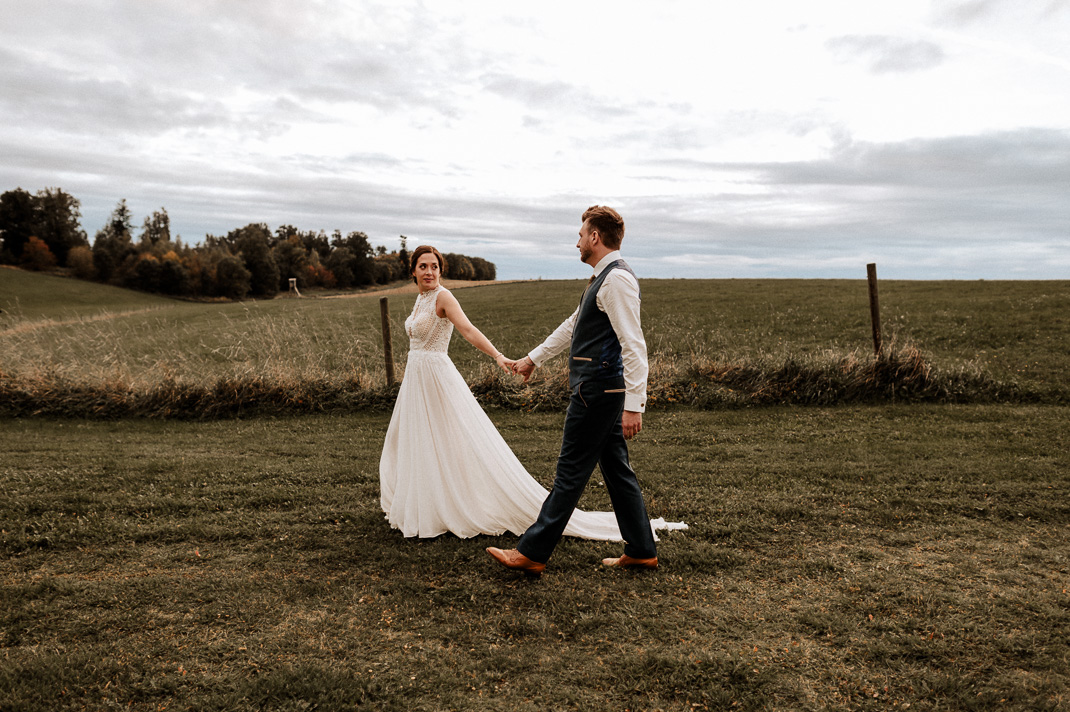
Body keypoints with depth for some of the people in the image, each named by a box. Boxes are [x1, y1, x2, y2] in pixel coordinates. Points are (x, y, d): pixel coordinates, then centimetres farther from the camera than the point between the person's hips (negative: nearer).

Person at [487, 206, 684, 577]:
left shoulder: (617, 278, -16)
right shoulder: (603, 277, 16)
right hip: (601, 390, 10)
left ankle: (531, 552, 8)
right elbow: (573, 325, 28)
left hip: (596, 391, -10)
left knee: (571, 472, -2)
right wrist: (533, 358, 35)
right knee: (616, 469, 14)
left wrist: (634, 405, -27)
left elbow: (634, 346, -23)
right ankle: (640, 551, 23)